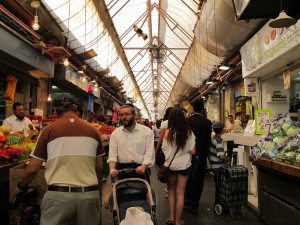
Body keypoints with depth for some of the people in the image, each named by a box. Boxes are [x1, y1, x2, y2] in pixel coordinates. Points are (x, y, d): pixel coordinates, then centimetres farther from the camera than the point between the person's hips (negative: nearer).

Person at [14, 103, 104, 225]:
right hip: (90, 194, 3)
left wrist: (20, 186, 23)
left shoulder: (49, 129, 2)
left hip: (58, 195, -2)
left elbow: (33, 168, 5)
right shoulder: (93, 130, 8)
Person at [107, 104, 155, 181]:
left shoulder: (147, 131, -1)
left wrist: (143, 166, -22)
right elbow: (112, 154, 0)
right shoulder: (115, 133, 6)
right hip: (122, 170, 2)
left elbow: (149, 152, -6)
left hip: (140, 169, -2)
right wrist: (112, 169, -17)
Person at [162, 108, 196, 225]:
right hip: (184, 165, 0)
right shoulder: (188, 132, -9)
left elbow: (164, 149, -6)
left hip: (170, 164, 0)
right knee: (180, 192, 11)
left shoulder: (168, 132, -12)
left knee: (171, 190, 19)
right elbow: (193, 151, -7)